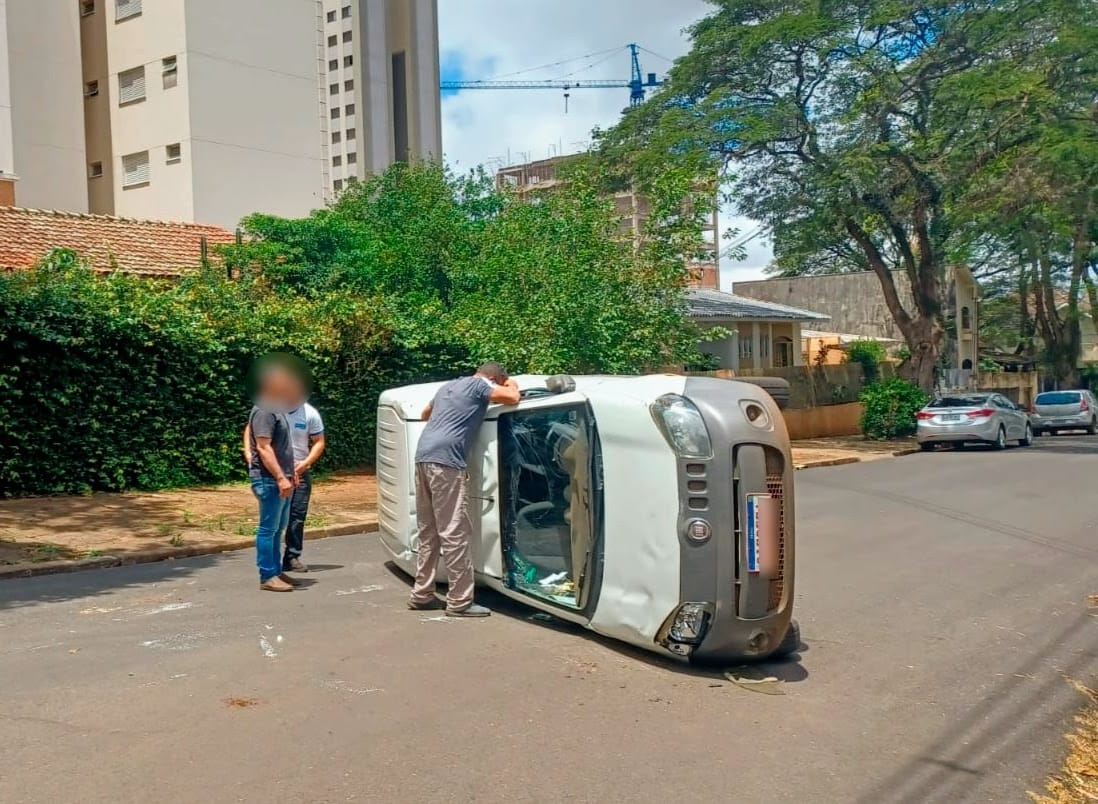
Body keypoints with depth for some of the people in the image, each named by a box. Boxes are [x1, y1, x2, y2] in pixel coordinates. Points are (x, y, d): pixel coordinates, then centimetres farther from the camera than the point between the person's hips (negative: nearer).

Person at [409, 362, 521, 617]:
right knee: (453, 533, -6)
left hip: (423, 457, 9)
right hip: (445, 461, -9)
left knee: (428, 531, 15)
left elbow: (425, 414, 44)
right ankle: (459, 601, -3)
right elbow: (513, 398, -4)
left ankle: (421, 594, 21)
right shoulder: (479, 385, 2)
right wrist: (512, 384, 17)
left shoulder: (449, 386, 28)